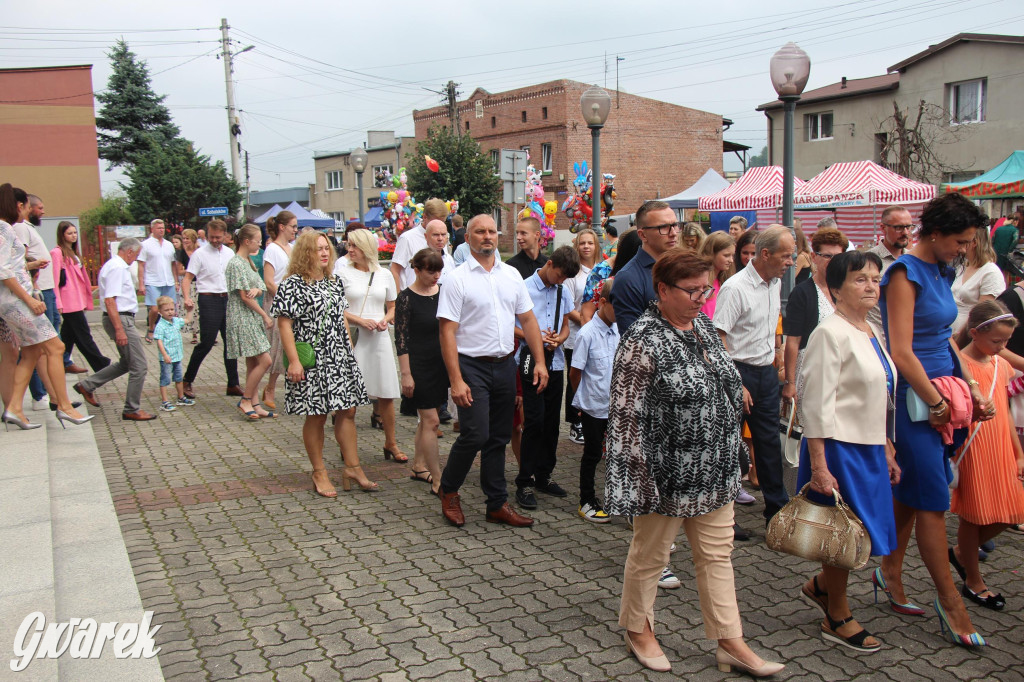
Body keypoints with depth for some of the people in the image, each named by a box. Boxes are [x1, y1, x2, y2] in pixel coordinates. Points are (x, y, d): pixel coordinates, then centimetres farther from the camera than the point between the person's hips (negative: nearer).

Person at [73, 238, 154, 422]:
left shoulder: (112, 265, 17)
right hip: (121, 320, -11)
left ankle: (87, 385, 23)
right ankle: (132, 410, 4)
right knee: (139, 366, -4)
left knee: (126, 363, 20)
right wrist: (119, 330, -26)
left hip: (122, 319, 11)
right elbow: (110, 301, -23)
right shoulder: (117, 268, -16)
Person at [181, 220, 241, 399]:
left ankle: (233, 384, 14)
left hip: (228, 299, 5)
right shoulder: (199, 254, -4)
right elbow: (187, 278, -7)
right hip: (209, 300, -5)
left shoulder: (230, 253, 12)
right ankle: (187, 381, 9)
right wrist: (187, 298, -24)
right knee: (206, 344, -6)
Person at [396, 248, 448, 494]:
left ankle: (418, 466, 30)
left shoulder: (442, 292, 6)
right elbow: (401, 339, -12)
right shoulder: (406, 298, -11)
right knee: (431, 421, -6)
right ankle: (437, 480, -1)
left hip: (441, 363, 6)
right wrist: (406, 374, -14)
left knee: (426, 418, 15)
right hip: (420, 365, -6)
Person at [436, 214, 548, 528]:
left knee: (499, 437, 11)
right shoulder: (458, 279, -7)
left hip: (505, 366, 5)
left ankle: (498, 504, 21)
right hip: (472, 366, -5)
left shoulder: (512, 275, 10)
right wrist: (456, 380, -17)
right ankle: (448, 490, 13)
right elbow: (447, 331, -11)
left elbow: (528, 319, 14)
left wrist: (540, 361, 5)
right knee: (476, 434, -12)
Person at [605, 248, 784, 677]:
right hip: (668, 476, -8)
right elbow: (626, 415, -19)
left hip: (714, 472, 8)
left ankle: (730, 643, 26)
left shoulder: (702, 324, 6)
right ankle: (638, 630, 31)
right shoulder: (643, 341, -19)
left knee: (717, 554, 14)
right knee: (649, 554, 11)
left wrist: (729, 456, 19)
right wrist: (641, 480, -19)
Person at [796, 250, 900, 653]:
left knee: (863, 532, 13)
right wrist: (819, 467, -22)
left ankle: (821, 586, 37)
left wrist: (887, 451, 18)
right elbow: (817, 404, -19)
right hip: (839, 449, -9)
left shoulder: (870, 333, 12)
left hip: (870, 448, 9)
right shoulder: (830, 333, -15)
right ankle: (838, 619, 23)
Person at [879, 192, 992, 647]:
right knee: (933, 497, -2)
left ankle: (891, 571, 30)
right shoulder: (905, 273, -14)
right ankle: (949, 600, 8)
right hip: (913, 397, -8)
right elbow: (901, 352, -20)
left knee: (911, 489, 16)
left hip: (939, 392, 9)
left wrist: (971, 390, 13)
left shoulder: (941, 271, 13)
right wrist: (937, 403, -13)